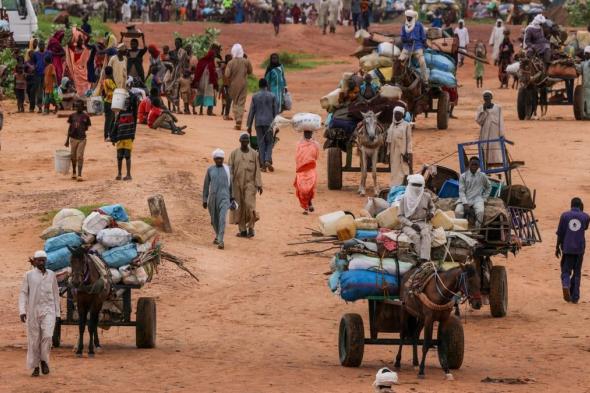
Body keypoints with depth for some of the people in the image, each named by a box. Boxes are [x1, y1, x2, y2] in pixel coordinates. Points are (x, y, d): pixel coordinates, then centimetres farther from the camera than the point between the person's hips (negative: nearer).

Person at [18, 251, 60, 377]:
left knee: (47, 336, -17)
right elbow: (23, 293, 0)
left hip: (48, 310, 0)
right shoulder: (29, 275, 1)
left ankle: (44, 360, 3)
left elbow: (56, 294, 12)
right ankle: (35, 367, 14)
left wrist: (57, 313, 10)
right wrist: (22, 311, -11)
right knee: (34, 339, 3)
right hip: (33, 311, 0)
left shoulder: (51, 275, 7)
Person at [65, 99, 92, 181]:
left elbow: (87, 127, 5)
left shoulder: (85, 116, -2)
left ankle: (79, 175, -9)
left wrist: (83, 129, -17)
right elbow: (70, 127, 9)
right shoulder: (72, 116, 5)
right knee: (73, 157, 11)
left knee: (80, 157, -8)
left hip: (82, 139, -3)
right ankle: (73, 173, 29)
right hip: (73, 138, 3)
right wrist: (67, 140, 8)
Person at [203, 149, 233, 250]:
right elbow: (206, 185, 8)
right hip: (212, 198, 2)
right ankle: (218, 236, 40)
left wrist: (232, 199, 13)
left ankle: (220, 241, -20)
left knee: (222, 218, -17)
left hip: (224, 198, -2)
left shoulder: (227, 169, 2)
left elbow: (231, 184, 10)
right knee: (214, 219, 14)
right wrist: (204, 200, 6)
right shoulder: (210, 170, 4)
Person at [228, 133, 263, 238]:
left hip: (250, 183, -1)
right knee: (239, 207, 3)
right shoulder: (234, 153, 3)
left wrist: (259, 185, -2)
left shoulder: (254, 154, 3)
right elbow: (230, 169, 1)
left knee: (249, 205, -15)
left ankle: (251, 227, -1)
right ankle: (243, 230, 10)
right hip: (237, 184, 1)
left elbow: (257, 170, 3)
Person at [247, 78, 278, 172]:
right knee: (269, 142, 9)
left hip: (259, 123, 1)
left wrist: (249, 126, 7)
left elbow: (251, 112, 2)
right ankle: (268, 160, -12)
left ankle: (262, 165, 2)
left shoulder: (255, 97, 2)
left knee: (261, 143, 5)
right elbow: (276, 111, 2)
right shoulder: (272, 96, 1)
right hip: (269, 122, -1)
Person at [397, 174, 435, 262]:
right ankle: (422, 258, -38)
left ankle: (424, 260, -46)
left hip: (423, 223, 1)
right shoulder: (405, 199, 1)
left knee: (425, 234, -34)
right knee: (415, 236, -35)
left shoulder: (426, 196, 8)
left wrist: (431, 213, 5)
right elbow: (400, 216, -1)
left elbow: (431, 207, 29)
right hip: (408, 224, -1)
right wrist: (411, 224, -15)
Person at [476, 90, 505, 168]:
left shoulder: (498, 108, 3)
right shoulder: (480, 109, 6)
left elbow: (501, 121, 2)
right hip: (485, 135, 1)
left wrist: (501, 134, -4)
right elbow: (478, 121, -4)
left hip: (495, 134, -1)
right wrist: (484, 110, -11)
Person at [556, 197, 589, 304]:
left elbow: (560, 233, 0)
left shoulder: (565, 215, -1)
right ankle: (575, 297, 10)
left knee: (566, 271, 7)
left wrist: (557, 247, 9)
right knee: (577, 273, 11)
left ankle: (566, 286, -24)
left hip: (567, 248, -1)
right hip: (580, 248, 1)